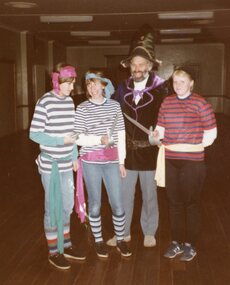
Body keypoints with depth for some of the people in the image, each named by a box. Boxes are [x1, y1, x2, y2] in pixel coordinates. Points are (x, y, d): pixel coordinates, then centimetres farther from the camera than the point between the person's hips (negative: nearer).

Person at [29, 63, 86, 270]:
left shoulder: (69, 101, 6)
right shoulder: (45, 102, -13)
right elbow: (34, 134, -14)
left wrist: (74, 157, 10)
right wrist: (61, 141, -21)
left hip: (66, 164, 6)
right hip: (50, 164, -6)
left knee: (67, 205, 15)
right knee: (53, 207, 4)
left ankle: (66, 245, 32)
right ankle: (54, 252, 20)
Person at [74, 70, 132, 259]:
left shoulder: (114, 105, 4)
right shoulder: (82, 109, -3)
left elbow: (121, 134, 7)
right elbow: (78, 138, -5)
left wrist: (122, 161, 5)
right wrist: (99, 139, -21)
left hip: (112, 160, 2)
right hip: (91, 161, -1)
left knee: (118, 204, 3)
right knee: (95, 204, 8)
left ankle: (120, 240, 23)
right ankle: (99, 241, 25)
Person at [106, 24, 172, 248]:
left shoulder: (161, 89, -7)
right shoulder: (122, 89, 3)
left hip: (149, 151, -2)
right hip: (127, 151, 3)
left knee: (149, 194, 13)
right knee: (124, 194, 11)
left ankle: (149, 232, 31)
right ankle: (123, 232, 28)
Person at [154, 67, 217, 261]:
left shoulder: (200, 103, -6)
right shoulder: (166, 103, 8)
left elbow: (211, 132, -4)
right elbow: (161, 128, 11)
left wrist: (194, 146, -2)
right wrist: (156, 134, -10)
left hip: (192, 161, -4)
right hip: (170, 160, 4)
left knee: (191, 203, 5)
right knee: (174, 202, 12)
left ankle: (190, 244, 19)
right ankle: (176, 241, 26)